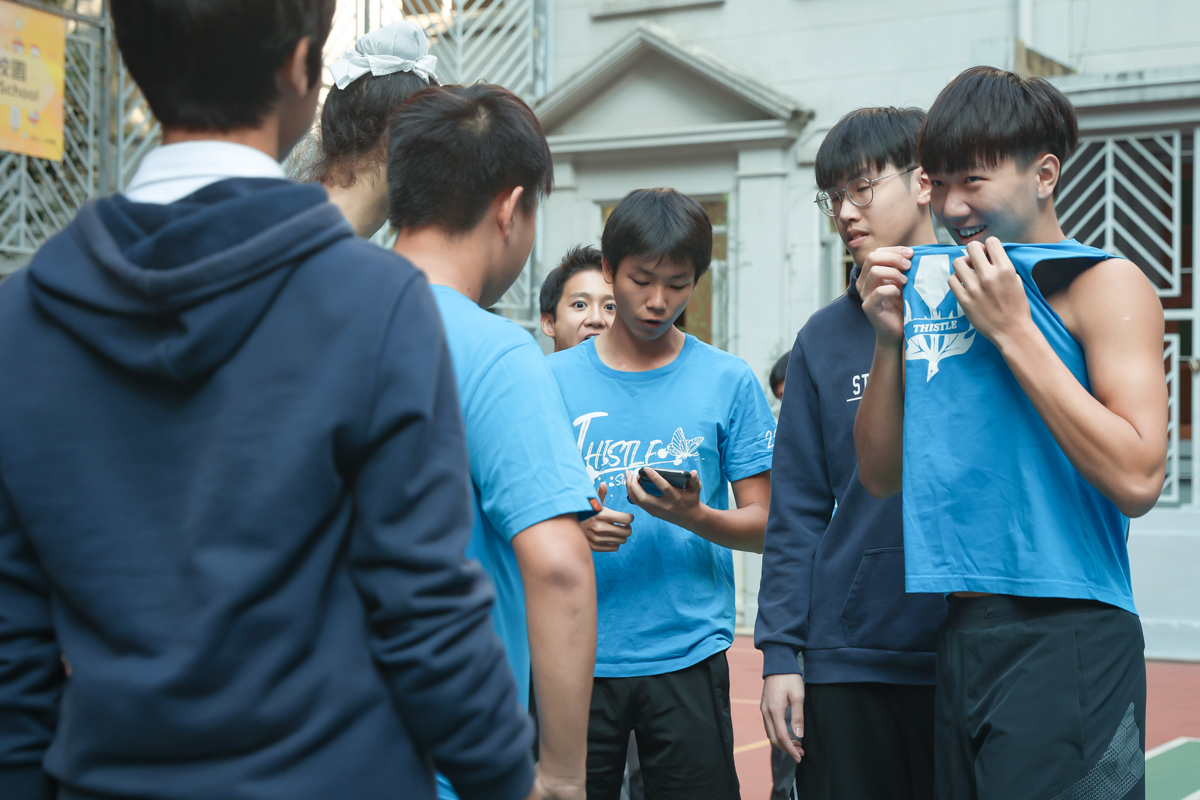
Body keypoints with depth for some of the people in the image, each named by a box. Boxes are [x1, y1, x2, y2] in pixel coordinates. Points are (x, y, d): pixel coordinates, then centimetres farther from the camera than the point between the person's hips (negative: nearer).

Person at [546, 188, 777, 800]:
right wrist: (571, 531, -15)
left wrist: (694, 516, -17)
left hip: (687, 658, 0)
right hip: (576, 657, 1)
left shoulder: (728, 382, 3)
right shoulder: (553, 380, 5)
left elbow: (764, 525, 3)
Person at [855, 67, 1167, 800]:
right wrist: (891, 340, 0)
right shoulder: (939, 289, 13)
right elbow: (882, 477, 13)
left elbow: (1137, 479, -18)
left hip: (1068, 640, -6)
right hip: (962, 637, 6)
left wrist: (1013, 331, -15)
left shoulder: (1104, 284, -5)